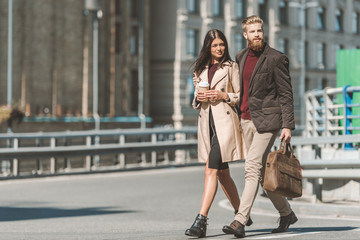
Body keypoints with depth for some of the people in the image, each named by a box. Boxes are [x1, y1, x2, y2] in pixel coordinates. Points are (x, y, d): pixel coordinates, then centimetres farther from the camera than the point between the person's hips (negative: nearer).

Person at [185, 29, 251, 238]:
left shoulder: (231, 67, 2)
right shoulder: (201, 69, 18)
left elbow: (241, 96, 1)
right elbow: (196, 101, 21)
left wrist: (224, 95, -14)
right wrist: (198, 97, 0)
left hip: (224, 122, -6)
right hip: (206, 122, 6)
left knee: (212, 170, -16)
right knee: (222, 172, 11)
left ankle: (201, 221, -21)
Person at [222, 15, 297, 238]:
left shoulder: (277, 58, -6)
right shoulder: (241, 56, 13)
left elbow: (286, 94, -8)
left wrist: (288, 125, -13)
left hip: (267, 119, -7)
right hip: (246, 119, 7)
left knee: (253, 167, -16)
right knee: (262, 172, 11)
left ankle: (240, 221, -20)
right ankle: (286, 213, 26)